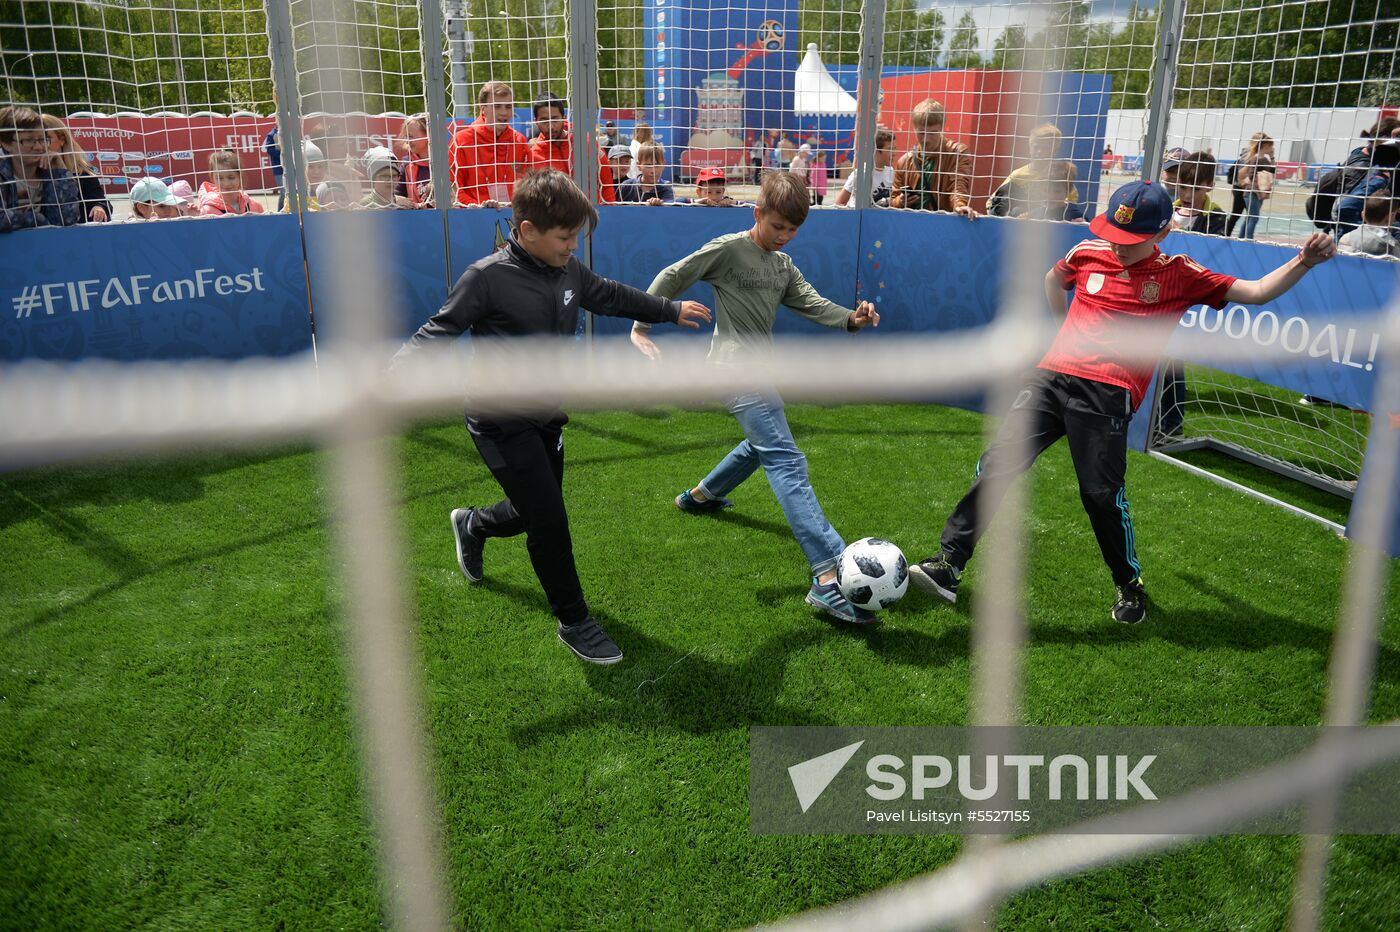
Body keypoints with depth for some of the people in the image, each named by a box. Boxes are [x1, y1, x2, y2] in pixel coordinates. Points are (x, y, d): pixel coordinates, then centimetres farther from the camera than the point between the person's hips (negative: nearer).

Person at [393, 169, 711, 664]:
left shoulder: (569, 270, 1)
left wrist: (670, 309, 29)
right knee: (550, 521, -8)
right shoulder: (488, 277, -19)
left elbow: (609, 296, 19)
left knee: (537, 515, 18)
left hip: (546, 418, 8)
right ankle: (574, 622, 13)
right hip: (502, 424, -7)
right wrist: (396, 373, -34)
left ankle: (472, 526, 52)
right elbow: (439, 331, -17)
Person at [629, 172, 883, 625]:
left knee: (762, 445, 29)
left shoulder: (783, 264, 14)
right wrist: (641, 326, -6)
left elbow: (811, 303, 4)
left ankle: (700, 496, 50)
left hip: (757, 370, 10)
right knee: (786, 461, -20)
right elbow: (671, 278, -5)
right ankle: (828, 578, -28)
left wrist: (851, 318, -14)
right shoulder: (728, 249, -9)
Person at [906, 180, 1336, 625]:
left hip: (1107, 396, -3)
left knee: (1102, 494, -5)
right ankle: (948, 564, 0)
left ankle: (1131, 585, 21)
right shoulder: (1089, 253, 12)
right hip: (1052, 376, 3)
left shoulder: (1179, 276, 4)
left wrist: (1304, 261, -12)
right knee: (996, 465, -6)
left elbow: (1256, 291, 3)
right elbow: (1054, 277, 33)